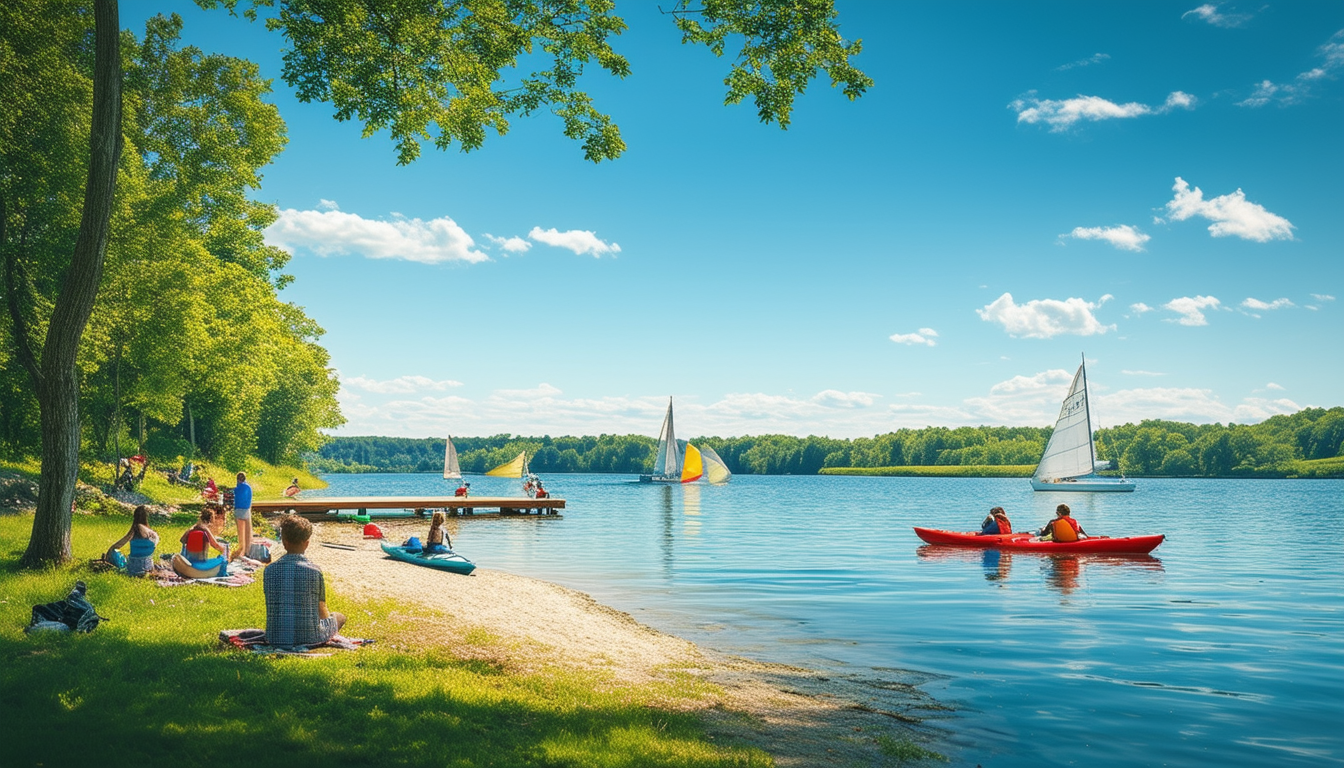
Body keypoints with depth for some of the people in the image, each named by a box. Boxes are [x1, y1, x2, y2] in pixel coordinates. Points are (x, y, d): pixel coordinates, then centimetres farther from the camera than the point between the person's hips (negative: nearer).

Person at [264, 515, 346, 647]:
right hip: (308, 636, -3)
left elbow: (271, 607, 9)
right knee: (339, 617, 26)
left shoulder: (270, 570, -2)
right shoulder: (314, 570, -11)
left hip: (275, 637, 3)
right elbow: (321, 610, 1)